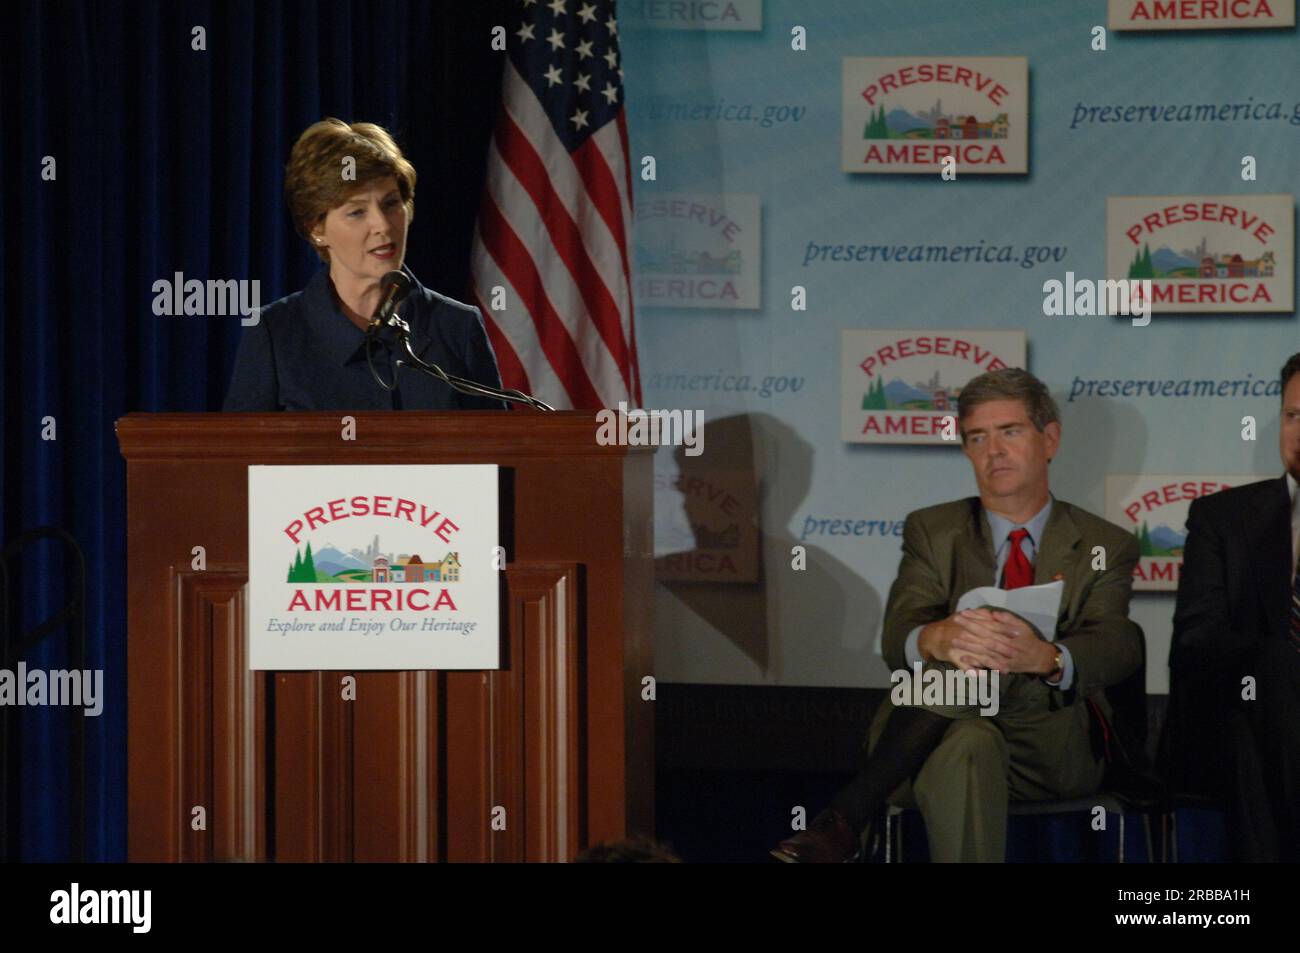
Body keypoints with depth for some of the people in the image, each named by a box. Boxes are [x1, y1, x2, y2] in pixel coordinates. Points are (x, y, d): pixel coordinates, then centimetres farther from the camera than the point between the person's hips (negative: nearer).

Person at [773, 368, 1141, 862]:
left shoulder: (1104, 547, 13)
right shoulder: (932, 532, 16)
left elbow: (1118, 650, -8)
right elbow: (897, 639, -3)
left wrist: (1045, 657, -36)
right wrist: (934, 640, -33)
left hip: (1053, 747, 0)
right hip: (942, 734, 1)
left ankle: (847, 817, -38)